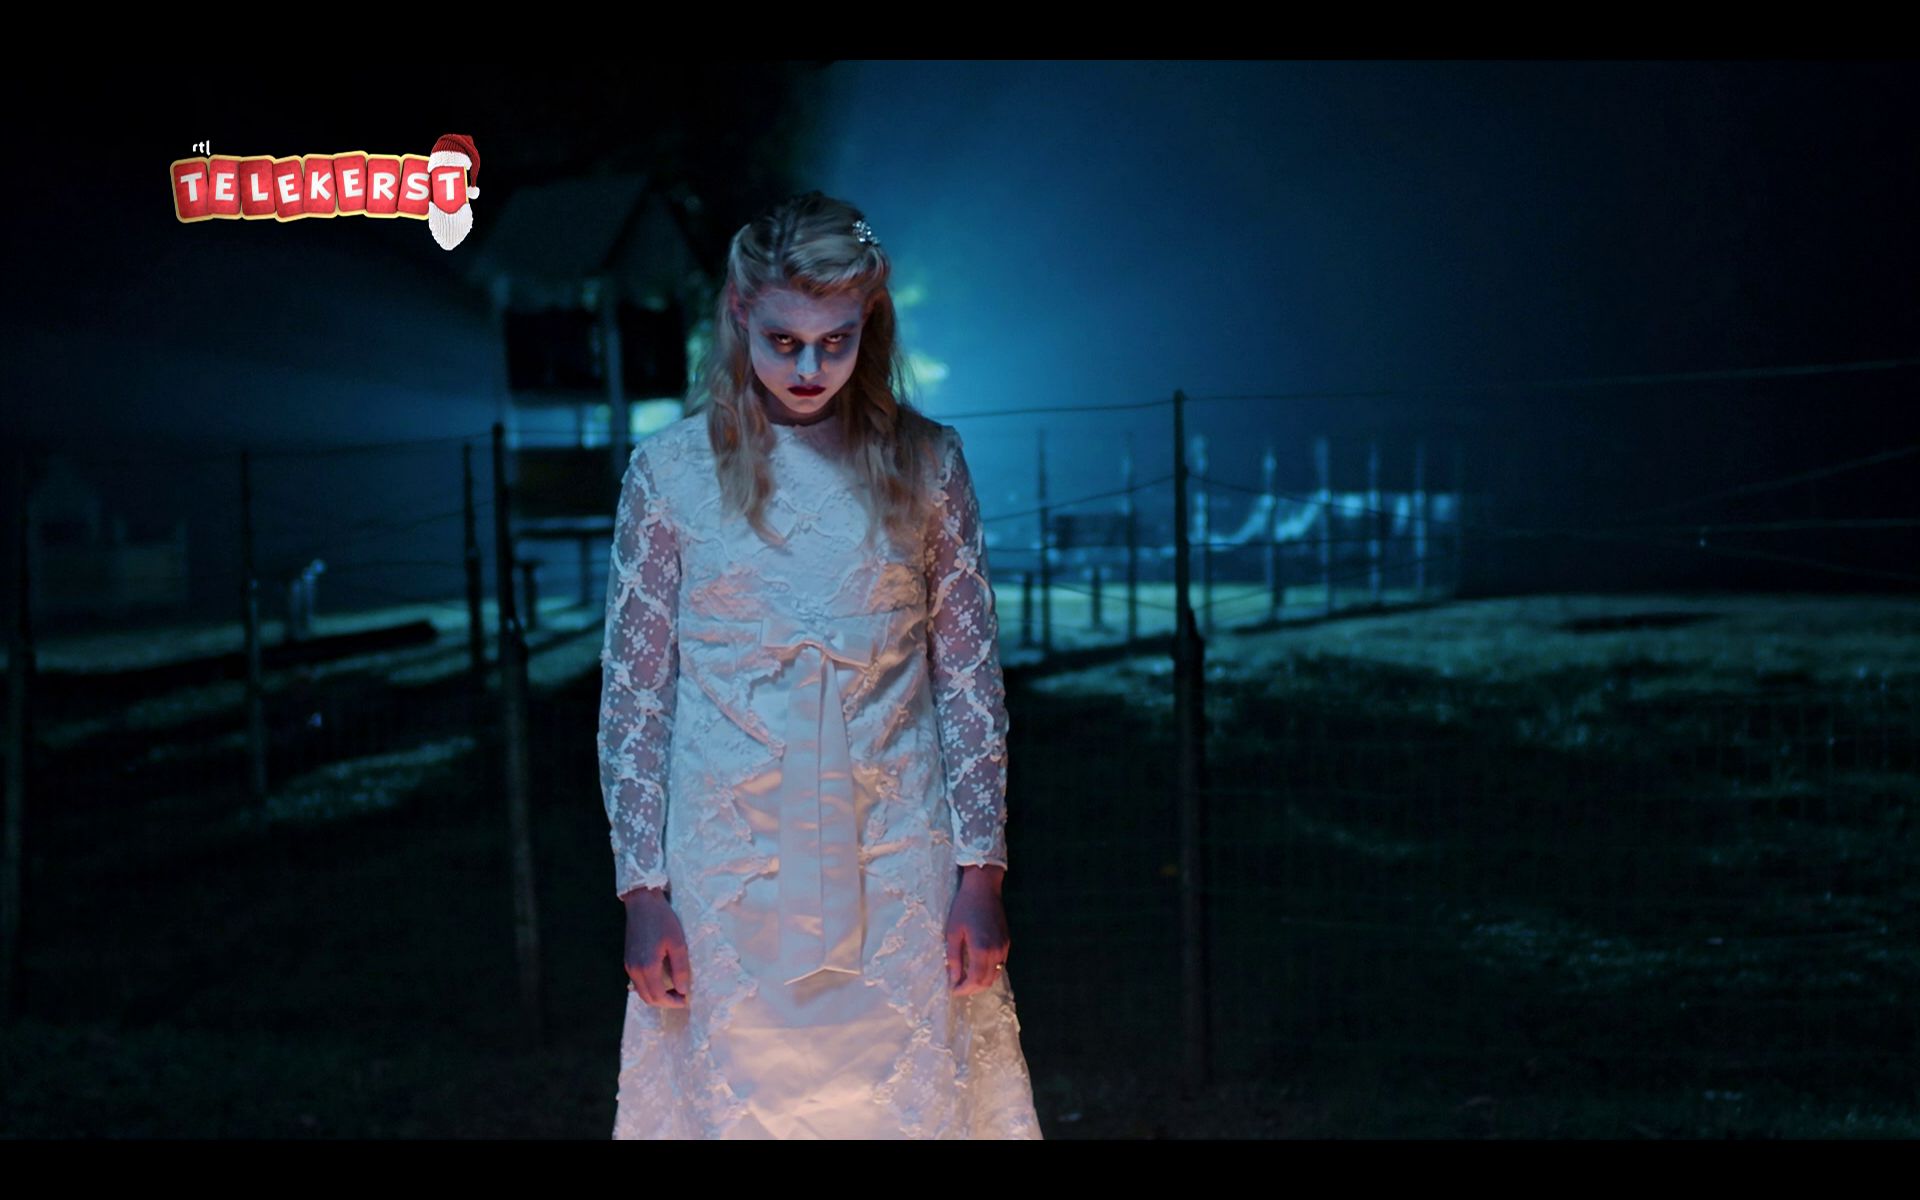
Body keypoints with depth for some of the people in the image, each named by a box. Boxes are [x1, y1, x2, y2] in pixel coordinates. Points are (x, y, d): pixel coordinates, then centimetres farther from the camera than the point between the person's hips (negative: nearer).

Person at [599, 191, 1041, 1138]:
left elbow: (970, 680, 3)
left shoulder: (924, 465, 1)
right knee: (737, 1102, 9)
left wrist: (980, 872, -2)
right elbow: (631, 697, 0)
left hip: (896, 870, 1)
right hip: (729, 874, -1)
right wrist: (642, 889, -3)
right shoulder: (670, 473, -2)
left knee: (911, 1101, 8)